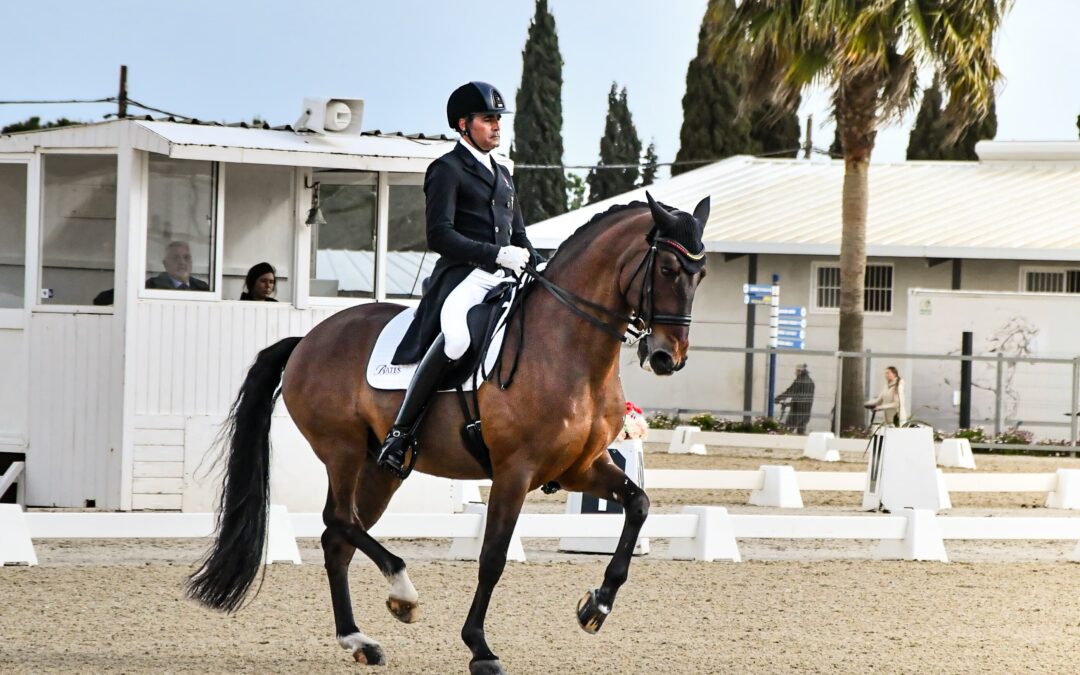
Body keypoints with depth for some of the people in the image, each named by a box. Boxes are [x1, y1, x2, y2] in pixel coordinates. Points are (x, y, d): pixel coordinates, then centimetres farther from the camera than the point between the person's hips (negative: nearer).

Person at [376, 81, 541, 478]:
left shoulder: (502, 175, 26)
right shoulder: (447, 170, 1)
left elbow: (518, 236, 29)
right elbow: (440, 236, -10)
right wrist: (496, 253, -19)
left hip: (505, 281, 8)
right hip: (464, 277, -8)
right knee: (457, 337, -37)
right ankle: (400, 433, -28)